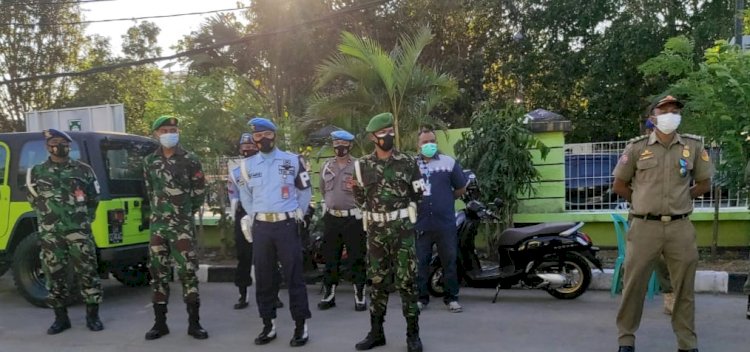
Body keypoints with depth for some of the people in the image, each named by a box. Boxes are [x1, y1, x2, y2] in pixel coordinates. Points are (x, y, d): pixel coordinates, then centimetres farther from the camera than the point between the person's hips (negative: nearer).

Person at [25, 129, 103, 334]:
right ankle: (61, 318, 17)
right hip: (50, 233, 2)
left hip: (79, 230, -1)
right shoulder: (36, 173, 8)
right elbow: (33, 199, 19)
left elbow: (94, 198, 14)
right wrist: (48, 216, 14)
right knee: (54, 274, 5)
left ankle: (92, 316, 6)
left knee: (87, 271, -3)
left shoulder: (83, 170, 6)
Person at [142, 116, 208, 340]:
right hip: (158, 224, 4)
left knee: (187, 272, -5)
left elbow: (198, 192, 2)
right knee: (158, 273, 7)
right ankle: (160, 322, 17)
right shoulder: (149, 161, 9)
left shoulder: (190, 160, -3)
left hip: (183, 225, -4)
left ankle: (194, 323, 4)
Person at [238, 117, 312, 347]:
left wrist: (298, 214, 8)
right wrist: (253, 216, 13)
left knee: (294, 276, -2)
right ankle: (268, 325, 17)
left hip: (287, 224, -3)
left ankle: (301, 326, 4)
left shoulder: (293, 161, 2)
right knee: (263, 278, 7)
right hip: (261, 226, 3)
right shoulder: (248, 164, 8)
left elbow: (304, 190, 10)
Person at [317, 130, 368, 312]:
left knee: (356, 258, 1)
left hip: (353, 218, -4)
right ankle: (329, 294, 19)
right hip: (331, 218, 4)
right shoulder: (326, 166, 9)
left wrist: (361, 212, -5)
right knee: (330, 258, 9)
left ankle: (359, 295, 10)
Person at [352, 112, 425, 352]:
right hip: (376, 229, 2)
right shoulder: (363, 165, 5)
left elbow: (419, 195, 6)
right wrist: (356, 188, -7)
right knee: (377, 281, 9)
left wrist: (417, 186, -10)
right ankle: (376, 332, 20)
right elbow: (361, 201, 8)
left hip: (402, 227, -2)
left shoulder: (407, 162, 0)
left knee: (406, 281, -1)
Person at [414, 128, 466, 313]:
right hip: (420, 223, 1)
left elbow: (461, 188, 10)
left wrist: (446, 200, 12)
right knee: (420, 262, 8)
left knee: (449, 261, 7)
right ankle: (421, 297, 19)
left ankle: (451, 297, 17)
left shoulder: (449, 162, 2)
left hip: (445, 223, 0)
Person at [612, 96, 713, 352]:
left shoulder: (694, 146, 7)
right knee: (634, 285, 3)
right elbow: (619, 185, 8)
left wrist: (681, 199, 11)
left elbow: (705, 183, 17)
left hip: (681, 228, 2)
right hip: (645, 227, -1)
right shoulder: (637, 147, 2)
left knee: (684, 288, 9)